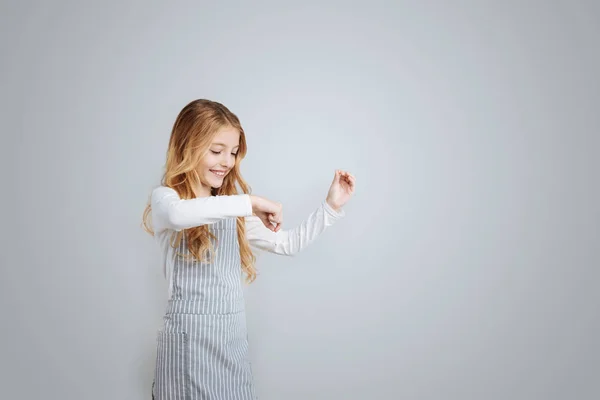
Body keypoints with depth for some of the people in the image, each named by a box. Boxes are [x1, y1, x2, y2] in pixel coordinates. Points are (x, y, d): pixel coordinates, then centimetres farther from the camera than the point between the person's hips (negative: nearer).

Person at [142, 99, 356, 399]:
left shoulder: (232, 212, 14)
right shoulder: (164, 198, -5)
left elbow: (288, 244, 14)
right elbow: (178, 215, -31)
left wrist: (331, 206, 8)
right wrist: (249, 202, -26)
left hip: (233, 337, 6)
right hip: (190, 335, -5)